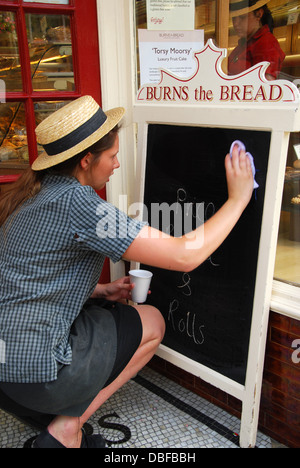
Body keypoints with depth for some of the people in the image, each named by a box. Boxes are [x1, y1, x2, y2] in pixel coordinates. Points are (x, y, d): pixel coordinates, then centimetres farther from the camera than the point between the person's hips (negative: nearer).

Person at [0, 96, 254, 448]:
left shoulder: (33, 193, 6)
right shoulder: (76, 203, -24)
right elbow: (185, 256, -22)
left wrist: (100, 292, 10)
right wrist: (238, 198, -10)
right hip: (35, 372, -8)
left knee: (110, 311, 22)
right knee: (152, 322, 7)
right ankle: (67, 427, 5)